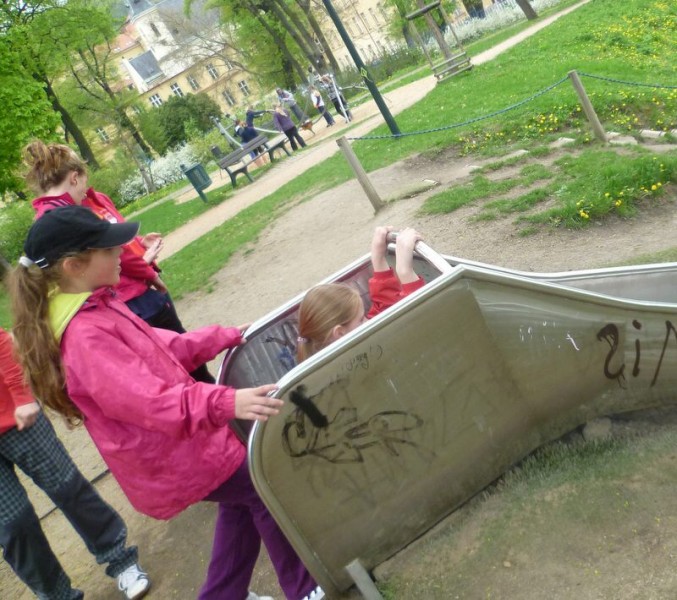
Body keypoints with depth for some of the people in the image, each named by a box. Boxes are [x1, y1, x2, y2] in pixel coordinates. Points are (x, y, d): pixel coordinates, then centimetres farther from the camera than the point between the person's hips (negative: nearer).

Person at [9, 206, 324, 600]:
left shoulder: (94, 309, 3)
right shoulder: (85, 338, -29)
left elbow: (159, 345, 13)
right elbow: (149, 400, -39)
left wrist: (226, 337, 15)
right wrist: (225, 403, -50)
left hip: (174, 443, 10)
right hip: (173, 459, -10)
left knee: (241, 502, 24)